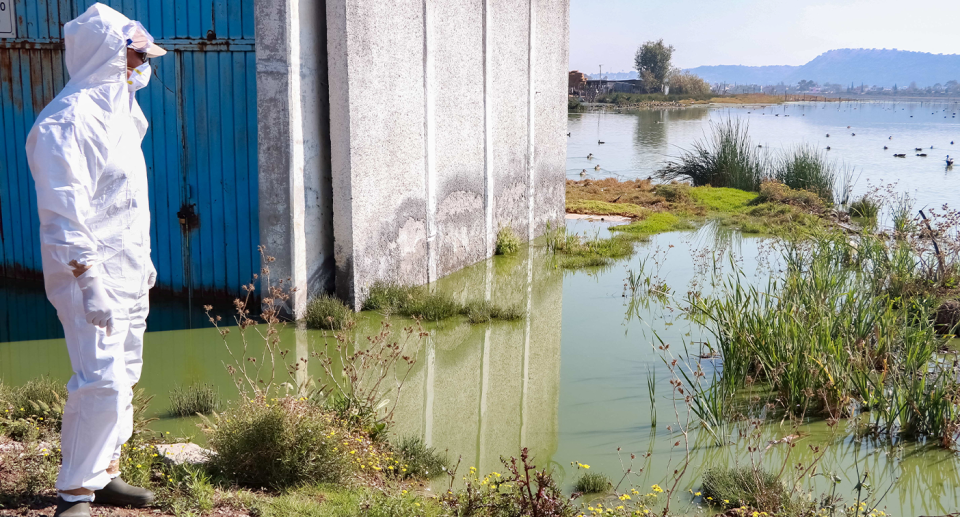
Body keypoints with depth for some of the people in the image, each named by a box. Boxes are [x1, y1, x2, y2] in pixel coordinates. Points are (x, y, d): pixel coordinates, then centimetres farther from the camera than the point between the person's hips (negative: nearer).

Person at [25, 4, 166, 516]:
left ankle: (105, 474, 27)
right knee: (101, 381, -13)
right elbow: (64, 216, -22)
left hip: (128, 272, 10)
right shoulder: (67, 121, -16)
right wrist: (90, 283, -26)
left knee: (122, 378, 14)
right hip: (92, 274, -10)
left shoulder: (116, 110, 14)